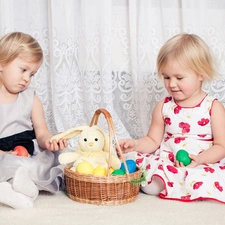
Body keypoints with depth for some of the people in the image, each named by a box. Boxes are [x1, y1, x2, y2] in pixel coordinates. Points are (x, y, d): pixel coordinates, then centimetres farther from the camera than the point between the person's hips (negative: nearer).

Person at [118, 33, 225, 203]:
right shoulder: (164, 107, 8)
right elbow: (153, 141, 11)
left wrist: (199, 159, -20)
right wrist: (135, 145, -10)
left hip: (202, 165, -1)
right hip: (165, 162, 1)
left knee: (200, 181, -36)